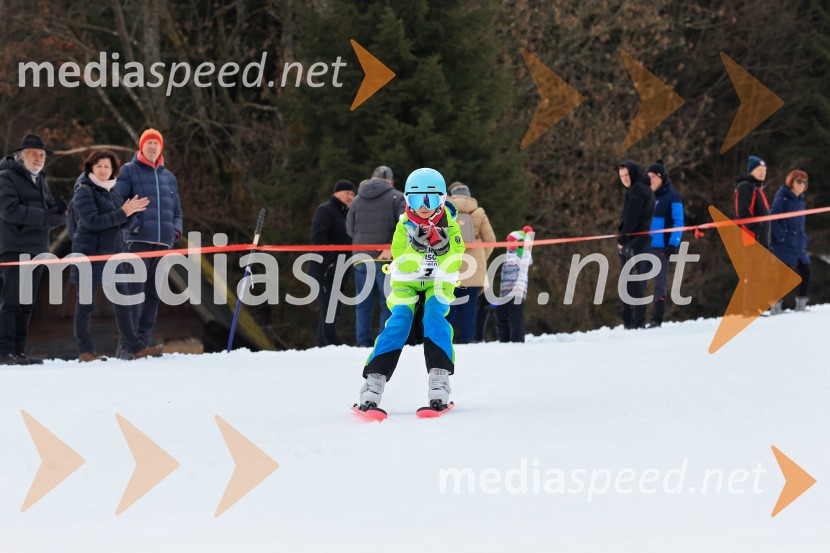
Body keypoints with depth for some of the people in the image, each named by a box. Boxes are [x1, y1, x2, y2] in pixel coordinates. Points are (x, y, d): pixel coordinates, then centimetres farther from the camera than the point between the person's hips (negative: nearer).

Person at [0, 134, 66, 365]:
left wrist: (59, 211, -7)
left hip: (37, 250, 8)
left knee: (26, 305, 8)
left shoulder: (41, 181, 21)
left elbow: (54, 216, 18)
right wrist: (44, 216, -21)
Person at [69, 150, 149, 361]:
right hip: (89, 253, -7)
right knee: (86, 302, -1)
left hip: (112, 252, 7)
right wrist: (122, 213, -21)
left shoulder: (112, 191, 14)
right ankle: (85, 351, 2)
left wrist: (131, 210, 0)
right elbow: (92, 221, -20)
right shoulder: (84, 191, -8)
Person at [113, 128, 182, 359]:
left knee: (153, 293, 6)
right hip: (138, 239, -6)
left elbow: (176, 210, 25)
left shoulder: (169, 178, 21)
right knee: (133, 291, -13)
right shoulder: (129, 171, 6)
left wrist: (176, 229, 7)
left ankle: (142, 341, 10)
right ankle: (130, 344, -16)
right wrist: (130, 222, -16)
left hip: (163, 242, 6)